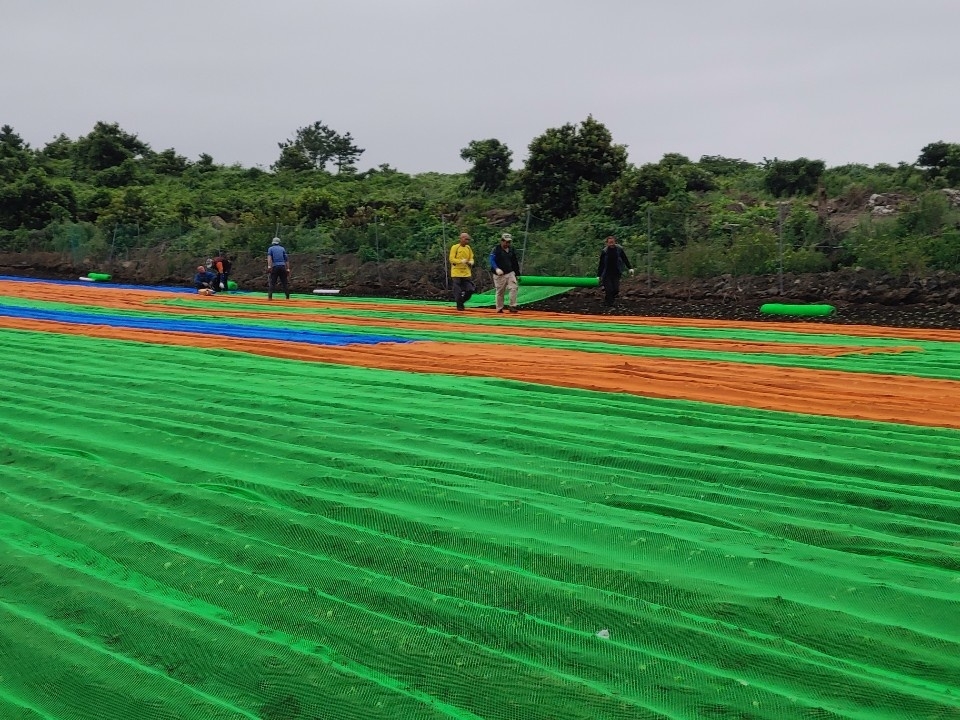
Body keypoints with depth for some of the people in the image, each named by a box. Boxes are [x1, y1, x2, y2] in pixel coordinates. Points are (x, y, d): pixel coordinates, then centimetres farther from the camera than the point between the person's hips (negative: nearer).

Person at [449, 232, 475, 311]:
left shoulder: (468, 248, 9)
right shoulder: (455, 247, -7)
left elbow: (471, 258, 14)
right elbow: (451, 259, -12)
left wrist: (471, 262, -9)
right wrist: (461, 261, -25)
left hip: (466, 273, 5)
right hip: (456, 273, -5)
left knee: (470, 290, -1)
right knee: (458, 291, -2)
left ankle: (461, 301, 20)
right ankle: (459, 305, 12)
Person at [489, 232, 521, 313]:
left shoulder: (511, 249, 12)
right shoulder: (496, 249, -7)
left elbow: (515, 262, 20)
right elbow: (492, 260, -18)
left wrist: (517, 273, 19)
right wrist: (496, 269, -34)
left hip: (510, 273, 5)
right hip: (499, 274, -5)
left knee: (513, 288, -11)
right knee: (500, 292, 2)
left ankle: (512, 306, -9)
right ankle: (499, 308, 13)